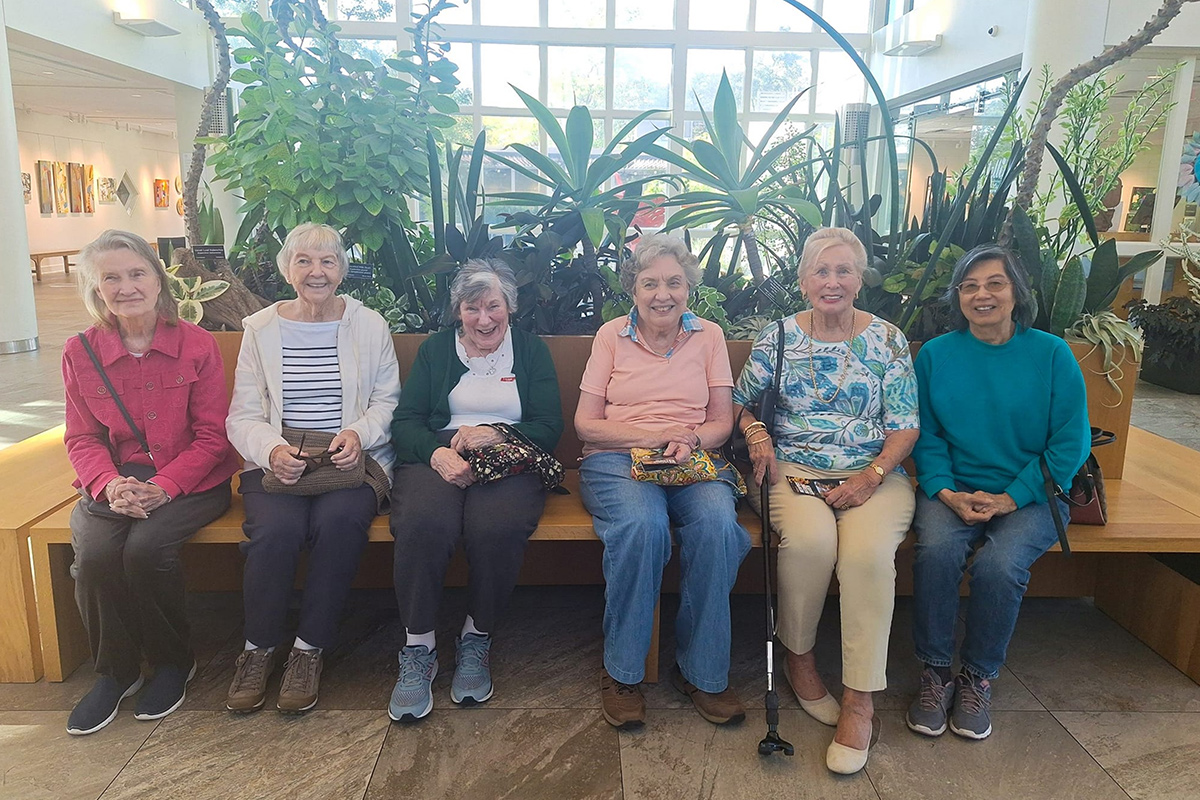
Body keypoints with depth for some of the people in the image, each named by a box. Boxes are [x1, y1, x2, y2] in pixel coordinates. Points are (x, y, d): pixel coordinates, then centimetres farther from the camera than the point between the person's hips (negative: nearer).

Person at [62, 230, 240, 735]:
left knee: (146, 547, -29)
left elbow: (212, 436, -4)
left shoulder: (197, 344, -4)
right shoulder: (79, 352, 5)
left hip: (189, 481, -3)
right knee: (94, 555, -25)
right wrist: (108, 484, -16)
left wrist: (164, 486, -19)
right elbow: (82, 438, 6)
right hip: (115, 482, 3)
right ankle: (115, 672, 1)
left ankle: (173, 661, -1)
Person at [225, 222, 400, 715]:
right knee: (277, 527, -30)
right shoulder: (260, 329, 9)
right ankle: (259, 647, -4)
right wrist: (272, 450, -17)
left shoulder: (370, 326, 7)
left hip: (354, 459, 0)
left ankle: (310, 648, -13)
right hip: (278, 461, 1)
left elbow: (388, 402, 7)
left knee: (339, 520, -32)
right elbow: (242, 418, 5)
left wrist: (359, 433, -14)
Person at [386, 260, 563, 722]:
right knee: (423, 523, -34)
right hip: (438, 455, 1)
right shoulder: (435, 350, 19)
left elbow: (549, 428, 5)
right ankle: (418, 649, -16)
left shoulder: (532, 351, 17)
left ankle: (477, 640, -11)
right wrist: (437, 452, -15)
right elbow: (405, 421, 6)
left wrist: (495, 435, -13)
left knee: (497, 527, -35)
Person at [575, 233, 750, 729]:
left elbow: (722, 422, 9)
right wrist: (656, 437, -11)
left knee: (718, 524, -32)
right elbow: (586, 424, 2)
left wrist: (689, 440, -14)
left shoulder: (708, 336, 13)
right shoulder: (611, 335, 9)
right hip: (616, 461, -1)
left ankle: (702, 672, -14)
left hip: (694, 463, 2)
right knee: (642, 524, -35)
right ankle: (622, 671, -16)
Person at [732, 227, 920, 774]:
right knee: (810, 540, -32)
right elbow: (740, 403, 14)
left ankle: (860, 700, -18)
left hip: (875, 474, 0)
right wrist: (756, 434, -8)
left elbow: (905, 426, 2)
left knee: (869, 550, -31)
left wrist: (871, 477, -13)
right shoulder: (777, 337, 7)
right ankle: (798, 657, -4)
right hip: (795, 471, 0)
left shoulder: (888, 339, 6)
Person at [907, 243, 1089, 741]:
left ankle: (978, 677, -3)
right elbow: (926, 434, 5)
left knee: (998, 564, -29)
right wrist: (946, 491, -13)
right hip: (953, 490, 1)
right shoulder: (935, 354, 5)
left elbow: (1071, 442, -3)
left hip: (1031, 495, -1)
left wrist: (1010, 498, -12)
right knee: (936, 550, -29)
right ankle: (935, 673, -9)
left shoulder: (1051, 354, 0)